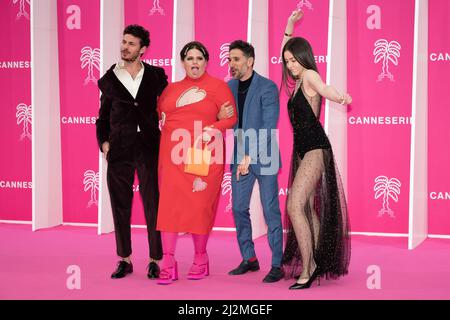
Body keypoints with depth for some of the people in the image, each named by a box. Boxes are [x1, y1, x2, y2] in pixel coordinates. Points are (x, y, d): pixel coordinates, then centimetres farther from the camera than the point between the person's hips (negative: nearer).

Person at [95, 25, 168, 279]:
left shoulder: (156, 75, 6)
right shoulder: (109, 79, 9)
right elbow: (104, 115, 13)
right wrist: (103, 141, 2)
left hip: (149, 147, -1)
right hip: (119, 149, 1)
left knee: (153, 204, -1)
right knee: (120, 206, 6)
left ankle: (155, 260, 9)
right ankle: (125, 260, 18)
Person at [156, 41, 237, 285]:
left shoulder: (218, 86, 2)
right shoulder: (171, 88, 15)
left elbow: (231, 117, -3)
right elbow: (158, 111, 22)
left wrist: (214, 129, -19)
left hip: (203, 156, -3)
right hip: (173, 155, 3)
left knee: (200, 206, 2)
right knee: (169, 204, -3)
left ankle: (200, 259, 18)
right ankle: (168, 264, 0)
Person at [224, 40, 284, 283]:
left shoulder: (267, 87, -10)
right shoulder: (229, 87, 7)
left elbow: (269, 129, -15)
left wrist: (250, 156, -19)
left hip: (263, 157, -6)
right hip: (240, 158, 6)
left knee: (271, 211, -1)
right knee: (239, 209, 8)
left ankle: (277, 265, 7)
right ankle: (249, 259, 22)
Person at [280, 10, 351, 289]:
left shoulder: (309, 75, -9)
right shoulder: (298, 81, 17)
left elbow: (324, 88, -33)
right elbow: (285, 51, 33)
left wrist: (340, 96, -52)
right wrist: (290, 25, 30)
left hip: (315, 149, -10)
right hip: (304, 149, 10)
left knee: (294, 206, -19)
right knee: (307, 207, 12)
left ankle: (308, 269, -16)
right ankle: (319, 262, 21)